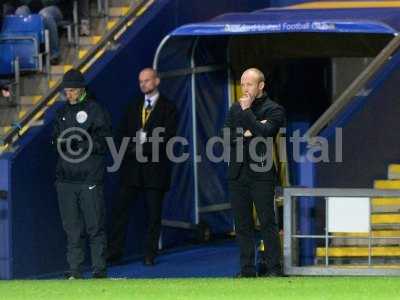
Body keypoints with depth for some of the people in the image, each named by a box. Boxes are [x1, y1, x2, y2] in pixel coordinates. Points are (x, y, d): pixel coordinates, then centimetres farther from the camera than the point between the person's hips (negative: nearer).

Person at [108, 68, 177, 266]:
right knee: (120, 209, -3)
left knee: (153, 213, -1)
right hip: (132, 167, 4)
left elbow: (166, 138, -7)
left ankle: (150, 255, 4)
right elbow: (123, 134, 13)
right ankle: (114, 252, -2)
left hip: (155, 167, -4)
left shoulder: (168, 108, 3)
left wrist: (143, 148, -12)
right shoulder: (133, 108, 18)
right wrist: (132, 149, -7)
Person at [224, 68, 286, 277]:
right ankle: (247, 269, 10)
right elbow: (226, 137, 6)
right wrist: (246, 135, -9)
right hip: (237, 173, 5)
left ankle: (274, 268, -3)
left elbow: (265, 133, -17)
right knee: (242, 224, 6)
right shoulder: (235, 108, 15)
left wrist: (247, 111, -11)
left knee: (267, 223, -6)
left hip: (261, 173, -5)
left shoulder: (273, 110, -1)